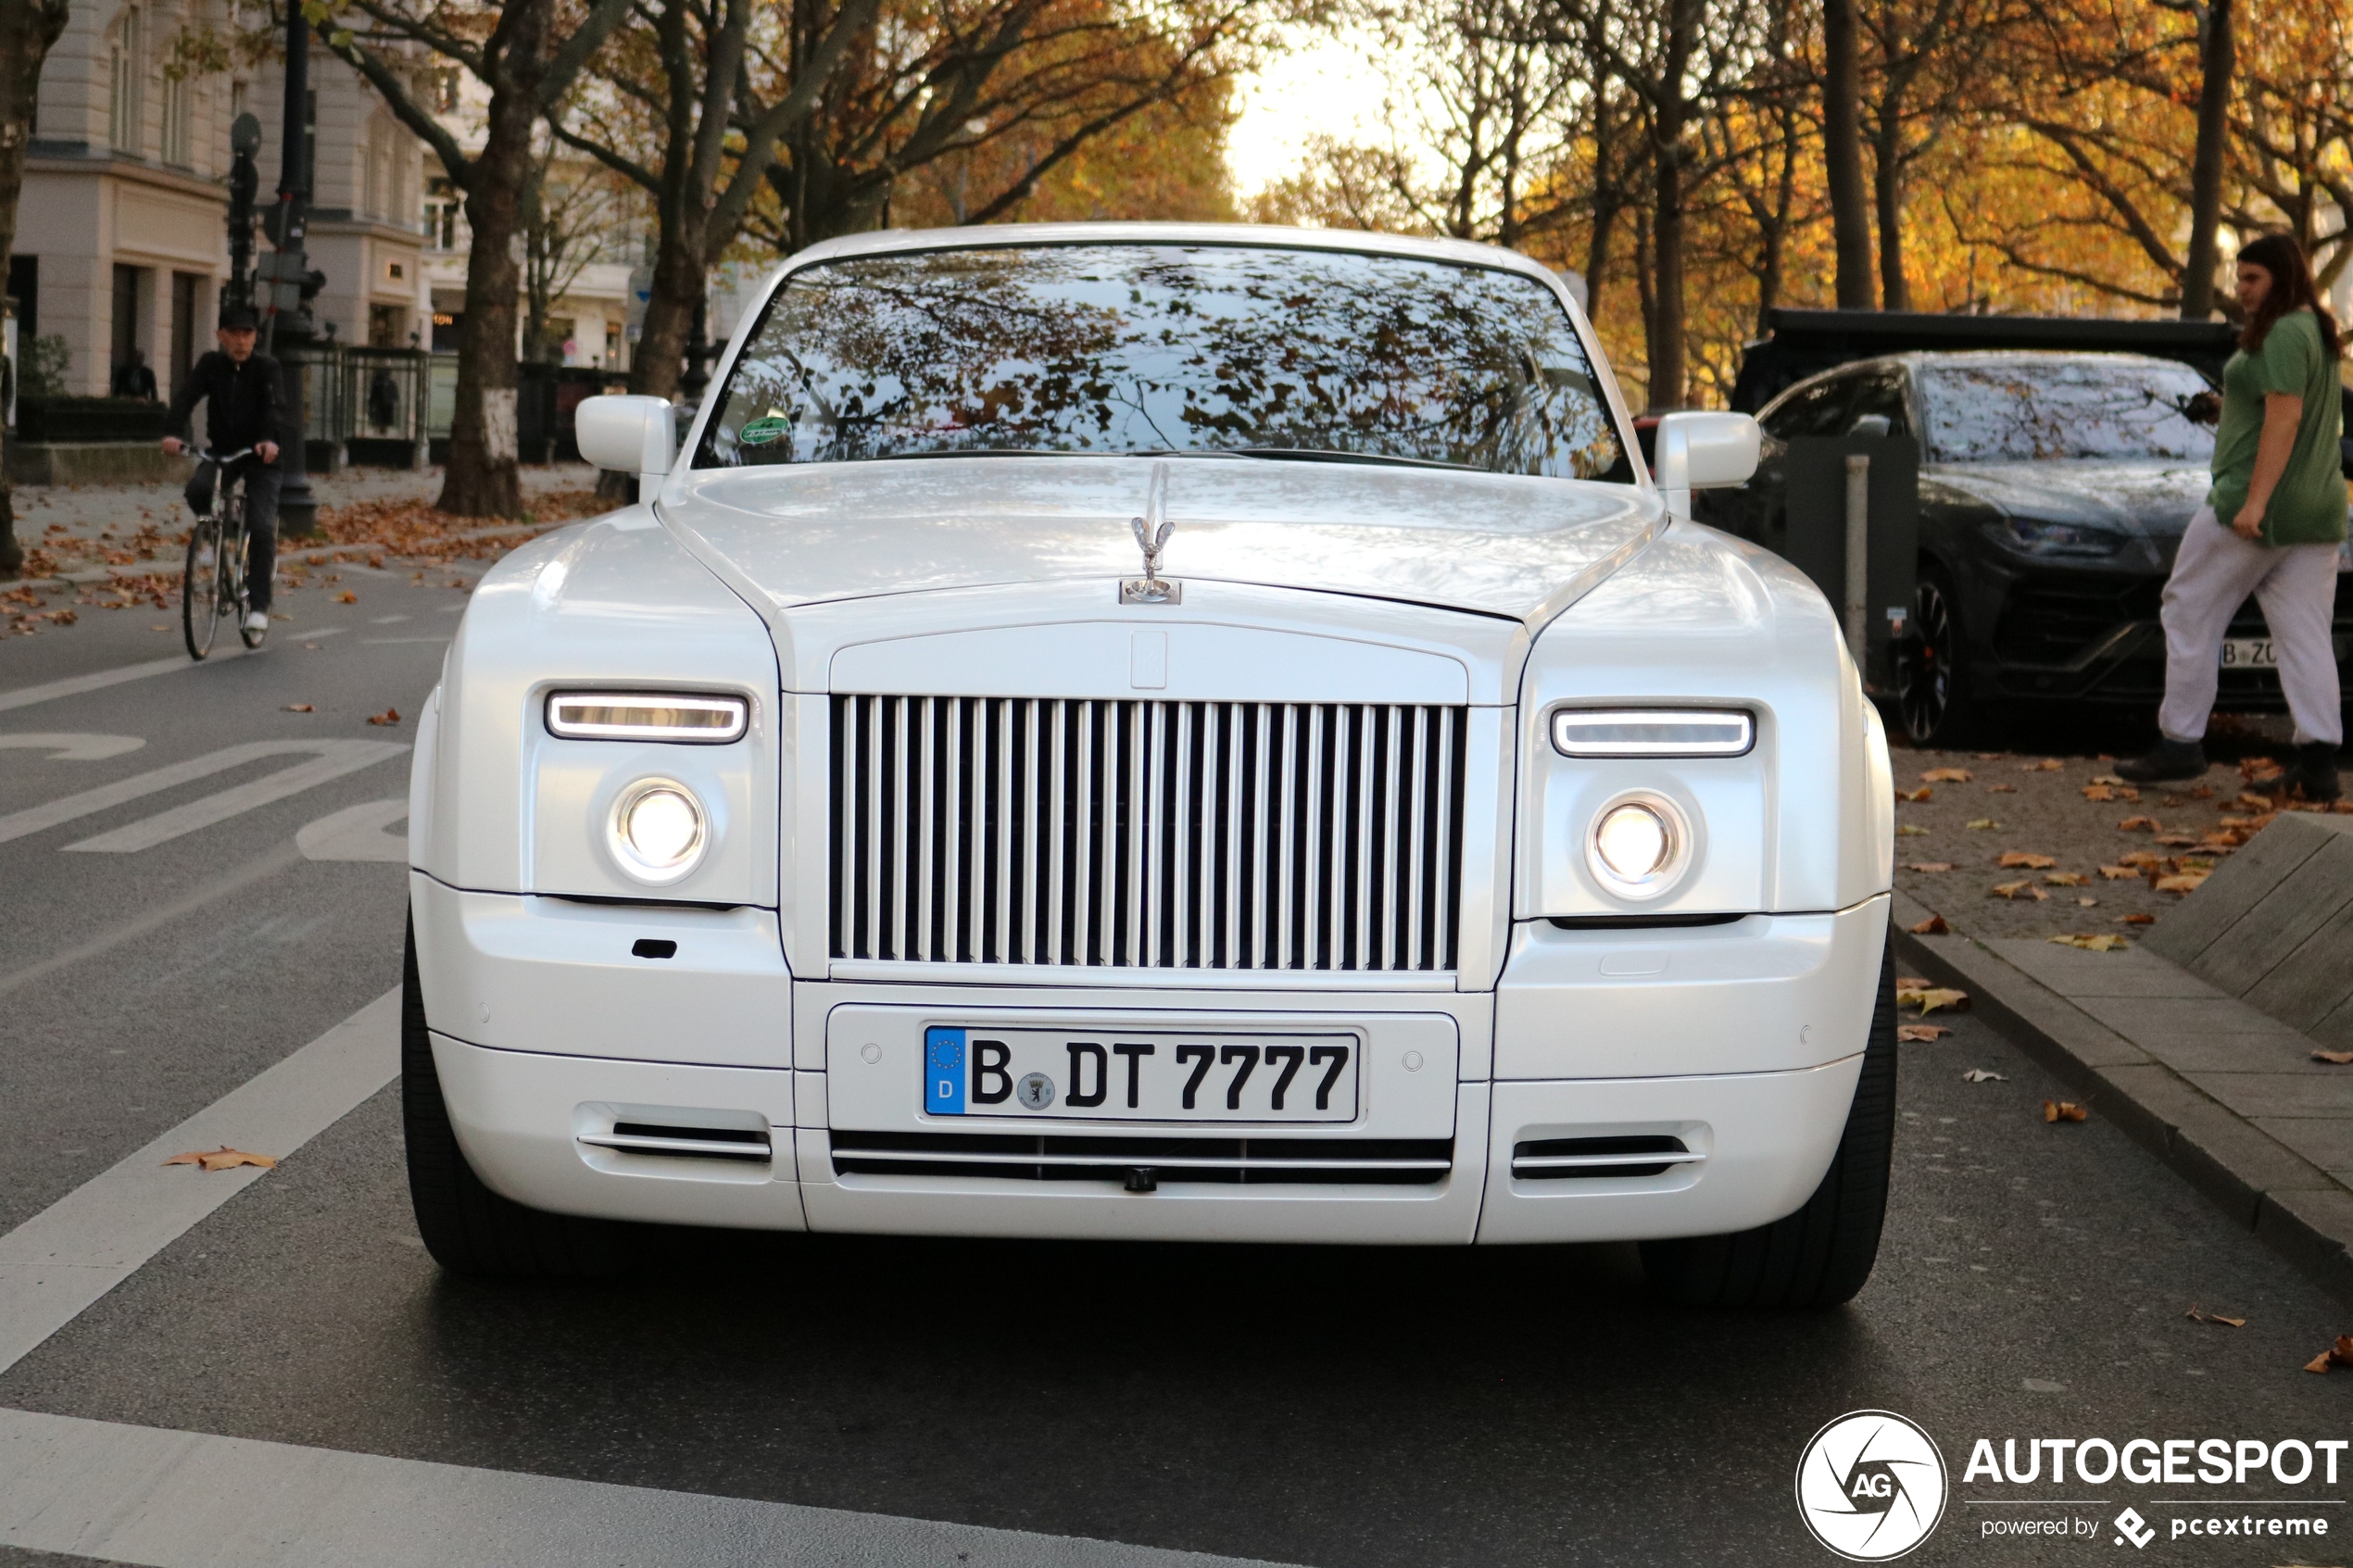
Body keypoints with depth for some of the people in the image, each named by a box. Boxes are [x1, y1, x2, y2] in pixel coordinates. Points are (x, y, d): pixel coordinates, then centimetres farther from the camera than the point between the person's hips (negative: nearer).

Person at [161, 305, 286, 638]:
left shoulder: (266, 367, -8)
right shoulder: (210, 365, -2)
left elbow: (275, 406, -23)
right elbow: (186, 397, -15)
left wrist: (271, 439, -44)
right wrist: (172, 432, -34)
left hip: (260, 458, -3)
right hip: (221, 451, 3)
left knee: (261, 528, -16)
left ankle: (258, 604, -10)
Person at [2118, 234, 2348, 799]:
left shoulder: (2282, 335, -13)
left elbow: (2284, 418, -22)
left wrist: (2254, 501, -25)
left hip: (2252, 507, -9)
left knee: (2189, 614, 2)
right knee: (2306, 638, 4)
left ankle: (2180, 743, 3)